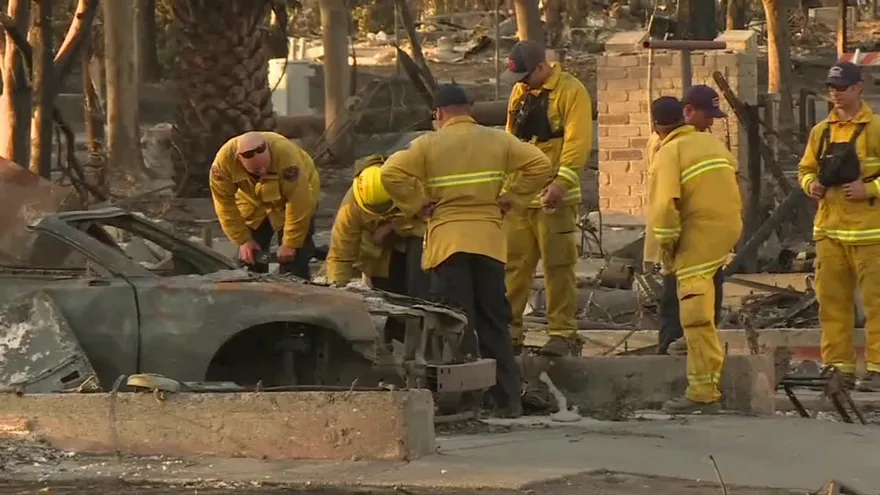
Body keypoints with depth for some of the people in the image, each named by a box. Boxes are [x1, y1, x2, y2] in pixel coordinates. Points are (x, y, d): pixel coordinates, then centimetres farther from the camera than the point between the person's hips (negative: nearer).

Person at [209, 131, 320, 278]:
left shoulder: (287, 154, -41)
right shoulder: (224, 161, -33)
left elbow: (298, 203, -33)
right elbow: (225, 202, -19)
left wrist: (290, 243, -26)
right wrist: (243, 240, -16)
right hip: (254, 203, 3)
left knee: (294, 255, -12)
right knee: (248, 255, 1)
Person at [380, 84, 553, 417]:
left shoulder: (428, 144, 0)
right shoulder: (498, 141, 7)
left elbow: (391, 174, -11)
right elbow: (540, 166, 1)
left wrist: (418, 205, -1)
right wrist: (510, 200, 6)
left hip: (447, 240, -2)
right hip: (489, 239, 2)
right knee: (494, 324, 10)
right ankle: (508, 399, 10)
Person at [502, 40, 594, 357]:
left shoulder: (570, 92, -8)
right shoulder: (519, 93, 15)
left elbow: (578, 142, -16)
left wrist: (561, 182, -25)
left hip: (554, 197, -7)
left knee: (558, 266, -3)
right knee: (514, 265, 6)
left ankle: (563, 334, 0)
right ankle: (509, 331, 11)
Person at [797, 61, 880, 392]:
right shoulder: (821, 131, 14)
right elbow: (806, 168, 22)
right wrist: (811, 185, 2)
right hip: (829, 228, 6)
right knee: (831, 299, 6)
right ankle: (838, 364, 12)